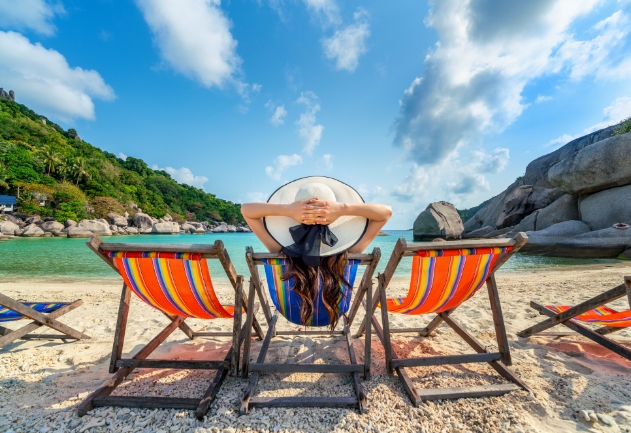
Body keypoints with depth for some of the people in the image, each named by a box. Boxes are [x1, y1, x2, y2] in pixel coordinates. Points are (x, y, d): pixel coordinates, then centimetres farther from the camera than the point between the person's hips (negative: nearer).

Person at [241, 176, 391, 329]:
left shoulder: (283, 251, -34)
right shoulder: (345, 255, -34)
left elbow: (246, 209, -25)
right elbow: (386, 212, -26)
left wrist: (287, 209, -41)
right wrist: (343, 208, -41)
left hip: (293, 314, 1)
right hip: (336, 314, 0)